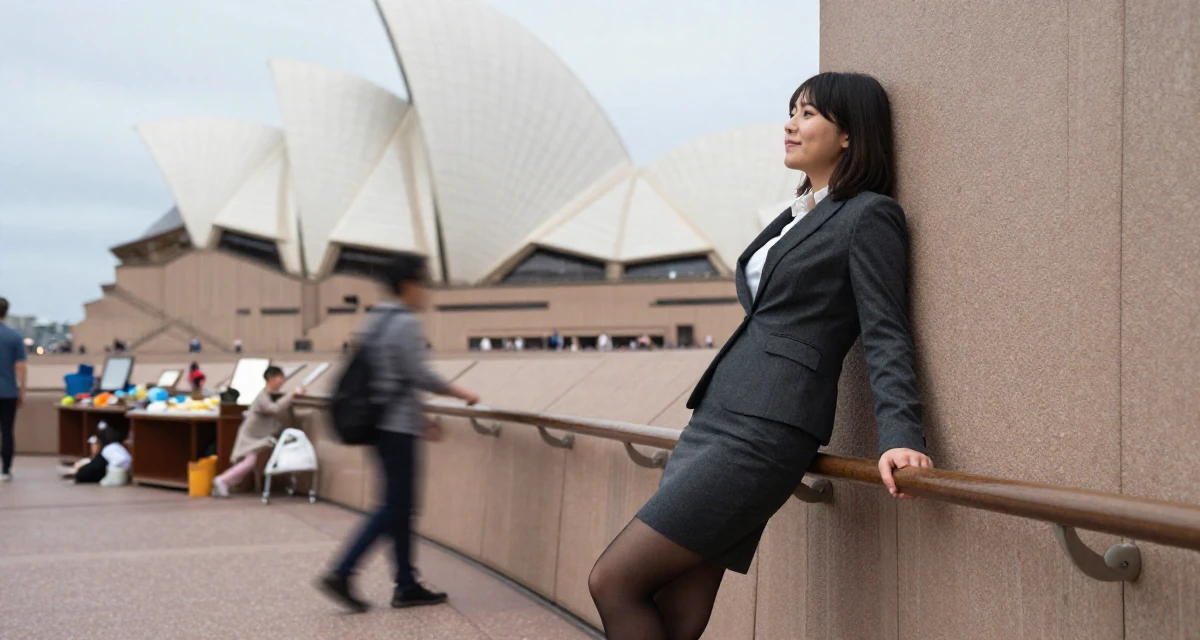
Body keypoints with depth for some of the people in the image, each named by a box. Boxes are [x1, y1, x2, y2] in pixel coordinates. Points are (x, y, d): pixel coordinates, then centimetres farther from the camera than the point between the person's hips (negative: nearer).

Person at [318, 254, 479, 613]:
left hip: (381, 424, 10)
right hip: (397, 427, -9)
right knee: (394, 507, -2)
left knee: (400, 506, 11)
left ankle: (407, 586, 12)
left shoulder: (374, 321, 16)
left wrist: (420, 420, 22)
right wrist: (460, 393, -3)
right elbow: (419, 374, -16)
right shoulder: (405, 323, -13)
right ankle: (342, 574, -1)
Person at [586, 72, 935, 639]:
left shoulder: (869, 216, -2)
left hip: (765, 430, -9)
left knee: (613, 582, -11)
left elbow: (886, 335, -9)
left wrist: (899, 435, -24)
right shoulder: (795, 217, 23)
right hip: (712, 421, 9)